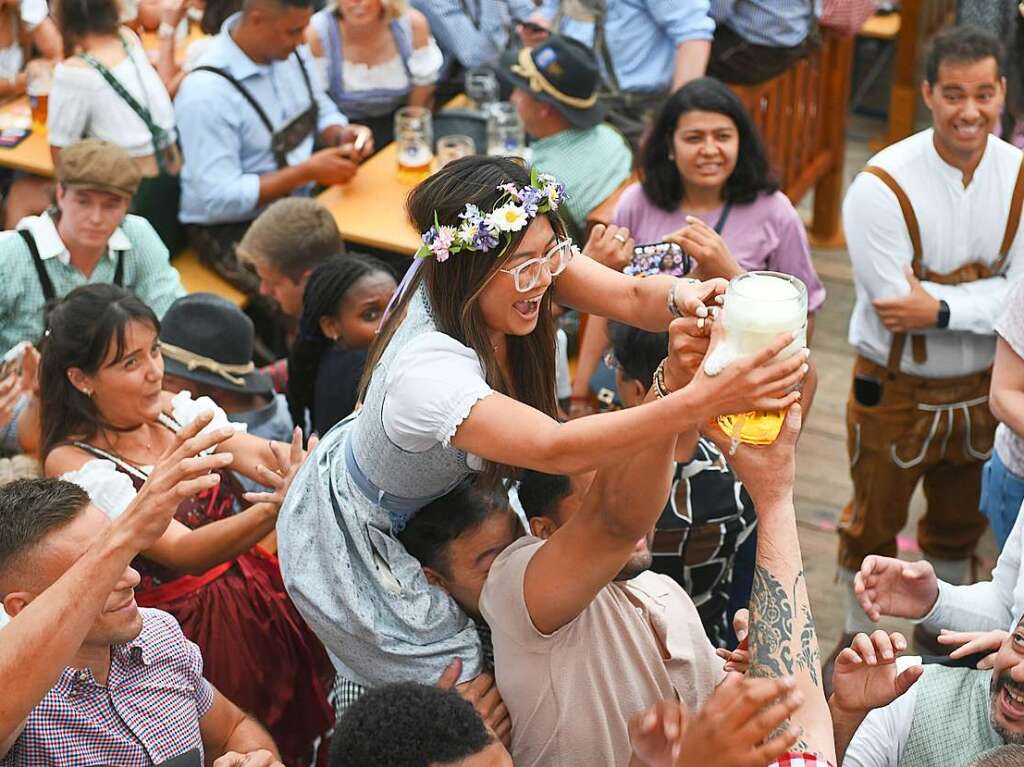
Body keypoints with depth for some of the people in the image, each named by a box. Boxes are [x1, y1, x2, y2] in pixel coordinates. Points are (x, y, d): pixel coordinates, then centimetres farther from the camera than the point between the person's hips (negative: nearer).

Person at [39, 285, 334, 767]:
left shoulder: (172, 409, 1)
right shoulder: (75, 464, -18)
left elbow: (256, 453, -13)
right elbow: (182, 551, -28)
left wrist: (295, 463, -37)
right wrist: (274, 510, -44)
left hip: (256, 591, 6)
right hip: (188, 629, -5)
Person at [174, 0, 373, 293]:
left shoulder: (292, 50, 0)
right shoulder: (206, 91, -23)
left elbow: (321, 113, 18)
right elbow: (219, 201, -23)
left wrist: (341, 134, -6)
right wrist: (308, 171, -23)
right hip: (232, 231, -7)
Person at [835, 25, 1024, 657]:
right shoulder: (882, 186, -24)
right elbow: (895, 303, -26)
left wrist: (942, 308, -26)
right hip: (895, 391, -4)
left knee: (961, 520, 25)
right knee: (875, 521, 16)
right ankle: (860, 637, 39)